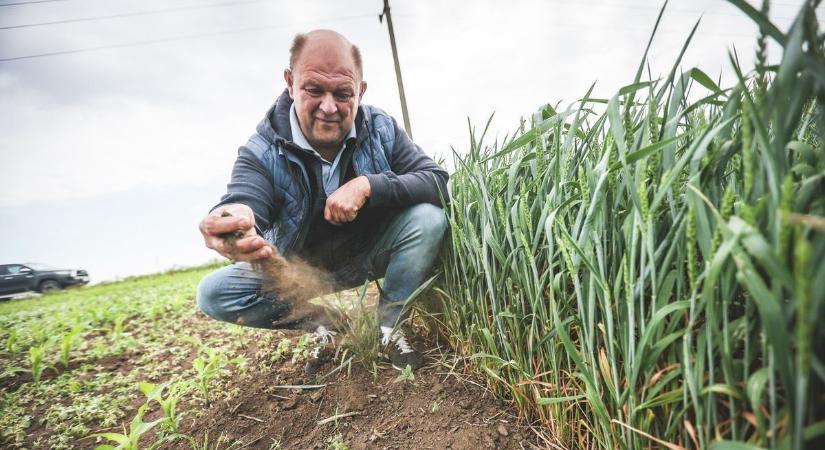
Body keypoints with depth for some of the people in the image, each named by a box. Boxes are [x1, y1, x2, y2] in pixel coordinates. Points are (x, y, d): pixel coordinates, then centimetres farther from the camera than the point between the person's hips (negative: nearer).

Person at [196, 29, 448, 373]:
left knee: (429, 219, -26)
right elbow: (243, 203, -37)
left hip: (371, 254, 1)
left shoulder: (381, 130, -15)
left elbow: (439, 181, -21)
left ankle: (390, 327, -7)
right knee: (214, 293, -17)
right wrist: (235, 223, -63)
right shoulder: (262, 152, -19)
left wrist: (368, 185, -36)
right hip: (302, 271, 1)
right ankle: (322, 325, 2)